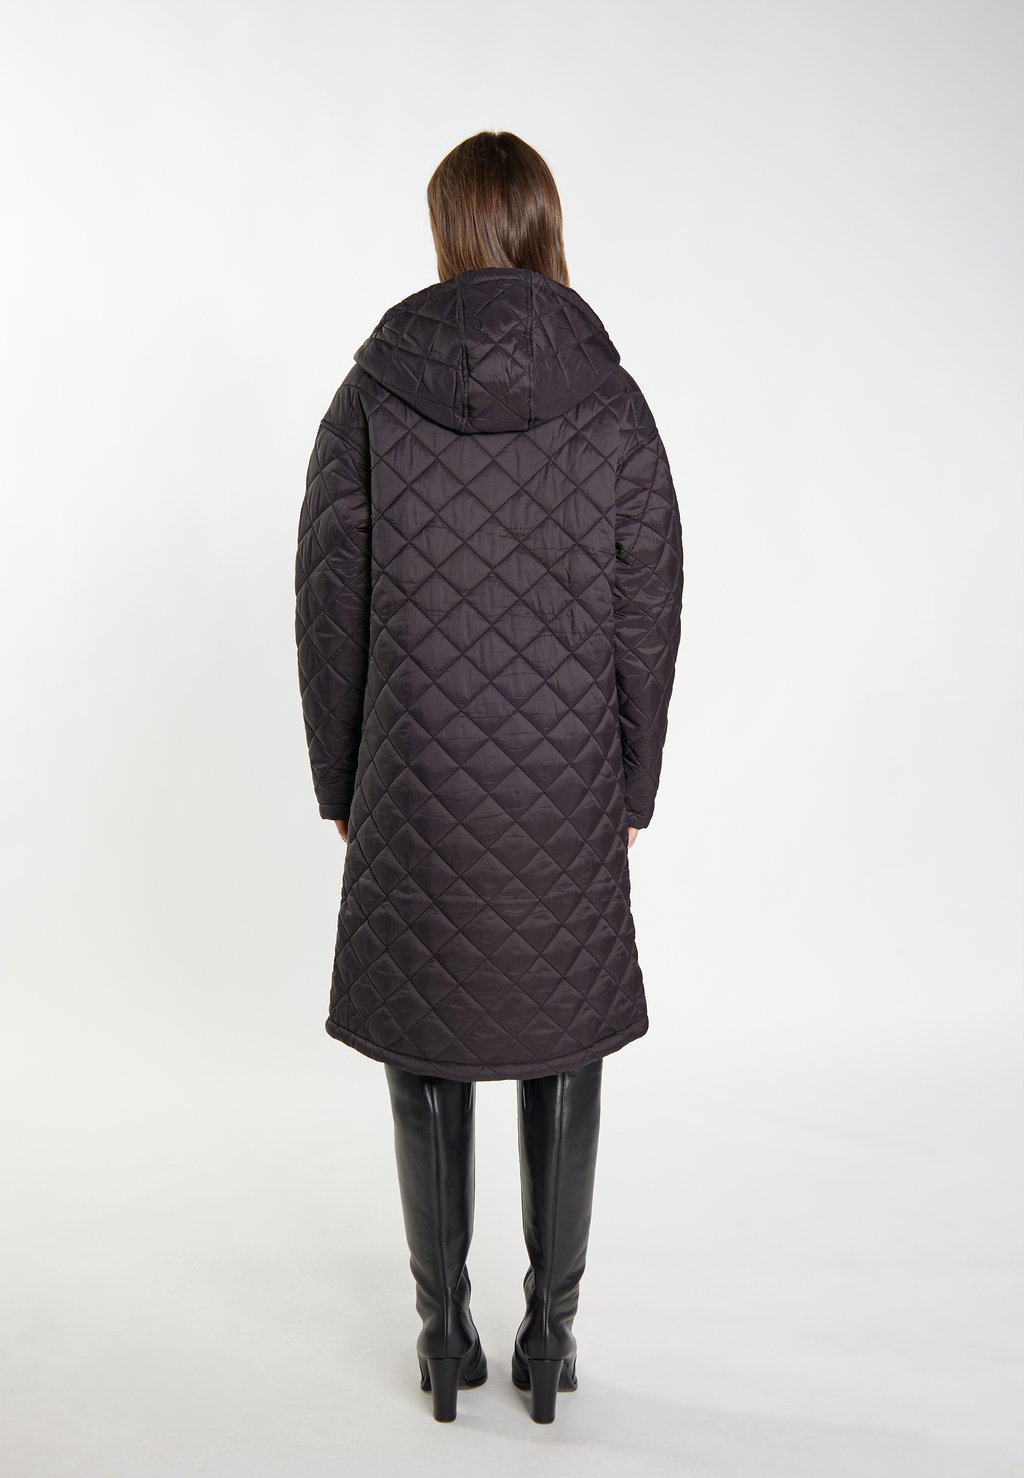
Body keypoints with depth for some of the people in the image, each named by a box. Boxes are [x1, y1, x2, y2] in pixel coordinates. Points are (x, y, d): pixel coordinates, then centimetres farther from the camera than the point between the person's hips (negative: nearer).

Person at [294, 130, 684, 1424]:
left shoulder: (371, 394, -3)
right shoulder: (610, 399, -3)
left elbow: (327, 604, -2)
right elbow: (651, 614, -2)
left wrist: (339, 782, 8)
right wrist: (632, 787, 8)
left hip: (416, 780, 0)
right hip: (570, 783, 1)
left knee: (428, 1047, 13)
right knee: (563, 1047, 13)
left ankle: (446, 1332, 26)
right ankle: (551, 1330, 25)